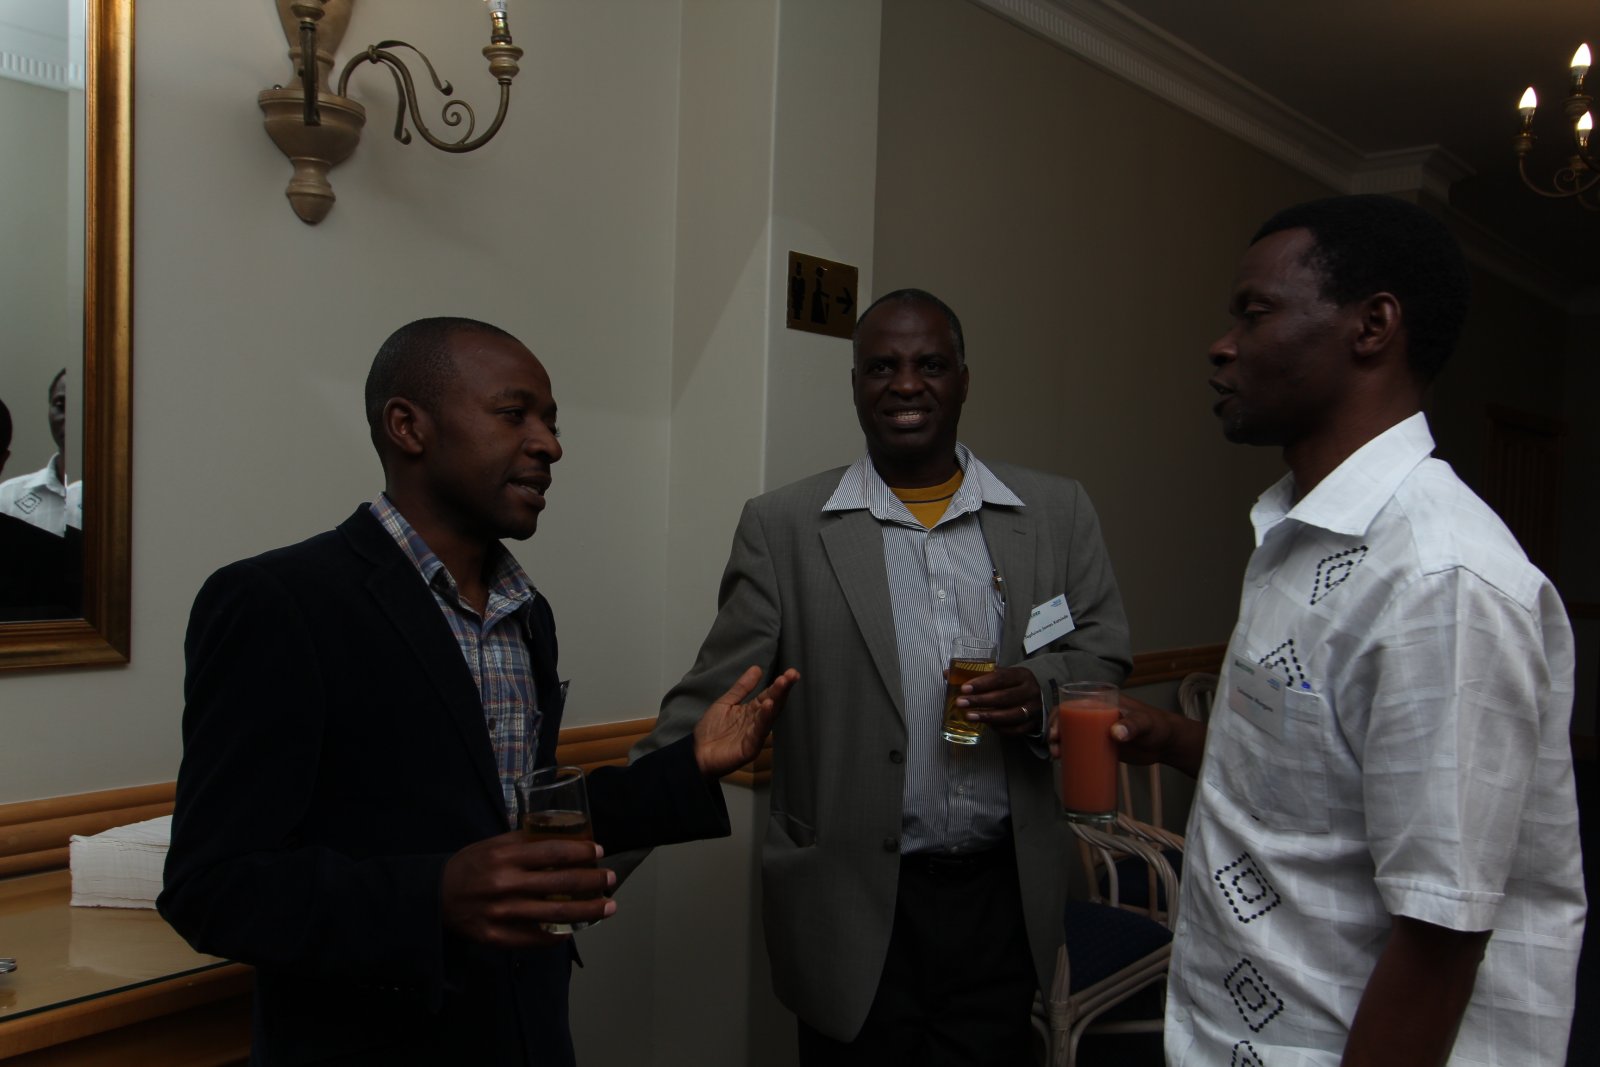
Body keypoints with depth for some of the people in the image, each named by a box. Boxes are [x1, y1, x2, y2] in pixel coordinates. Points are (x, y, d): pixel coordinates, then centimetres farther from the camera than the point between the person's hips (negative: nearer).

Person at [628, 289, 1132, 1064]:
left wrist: (1041, 695, -13)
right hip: (854, 911, -2)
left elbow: (1104, 658, 9)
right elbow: (713, 700, -4)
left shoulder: (1057, 513, 5)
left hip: (1004, 898, 2)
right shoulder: (782, 527, -2)